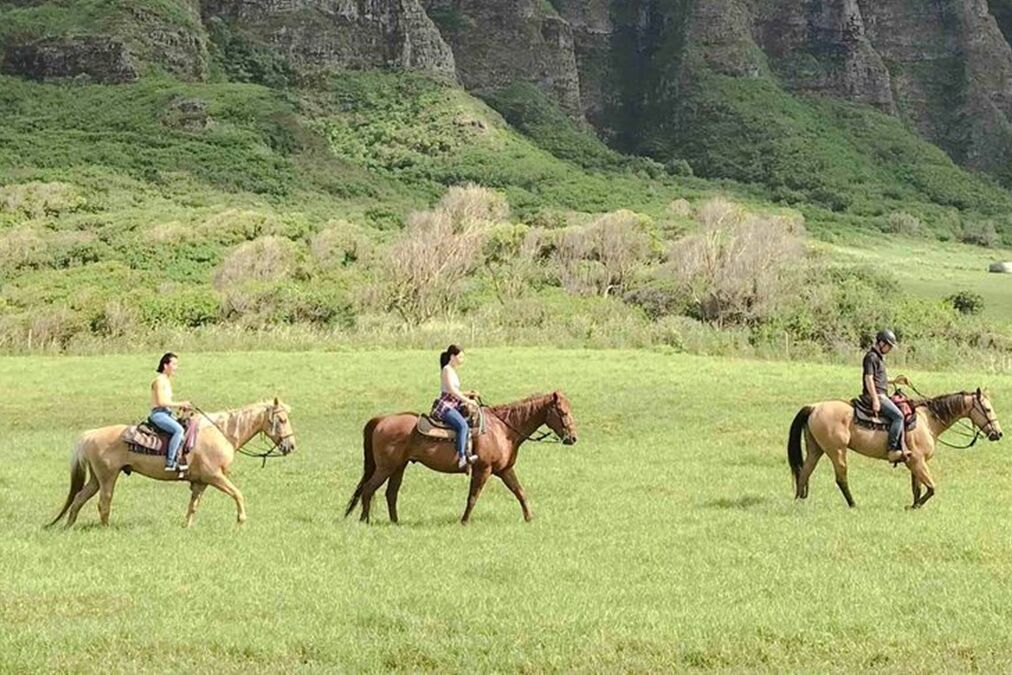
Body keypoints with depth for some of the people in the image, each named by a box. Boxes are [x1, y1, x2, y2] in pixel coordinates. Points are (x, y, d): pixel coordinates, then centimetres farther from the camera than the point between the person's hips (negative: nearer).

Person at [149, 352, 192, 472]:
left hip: (167, 413, 10)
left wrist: (181, 406, 6)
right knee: (178, 429, -30)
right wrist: (179, 404, -15)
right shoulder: (160, 380, -11)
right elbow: (161, 402, -19)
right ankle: (170, 463, -32)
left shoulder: (167, 380, 18)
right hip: (158, 414, -10)